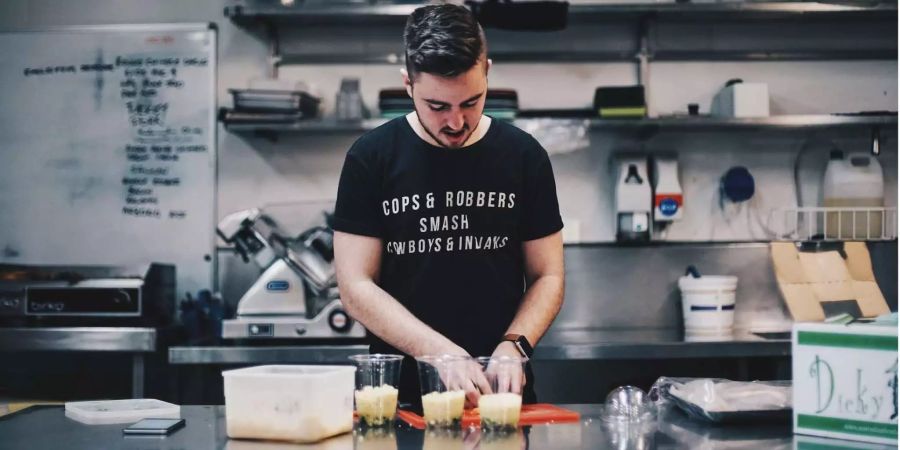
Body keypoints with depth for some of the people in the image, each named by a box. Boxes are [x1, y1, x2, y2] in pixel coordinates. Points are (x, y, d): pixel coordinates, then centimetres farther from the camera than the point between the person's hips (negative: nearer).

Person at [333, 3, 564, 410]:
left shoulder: (523, 156, 3)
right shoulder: (371, 158, -1)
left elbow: (547, 276, 7)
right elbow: (356, 285, -4)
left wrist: (514, 345, -11)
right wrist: (439, 352, -16)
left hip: (500, 391, 1)